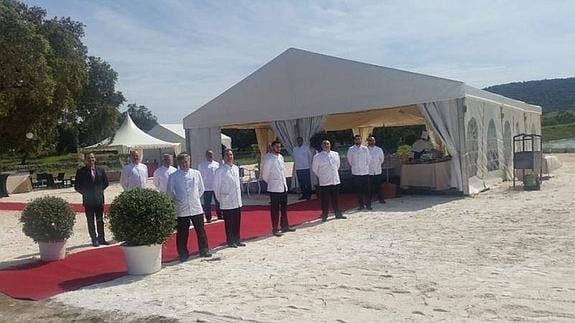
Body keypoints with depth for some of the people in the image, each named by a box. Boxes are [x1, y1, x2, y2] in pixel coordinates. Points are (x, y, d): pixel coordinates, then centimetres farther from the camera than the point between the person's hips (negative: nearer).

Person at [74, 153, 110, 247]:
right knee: (91, 221, 3)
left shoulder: (101, 170, 6)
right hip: (88, 200, -2)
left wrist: (99, 190, 4)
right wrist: (86, 193, -6)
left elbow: (105, 182, 14)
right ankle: (94, 240, 10)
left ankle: (101, 239, 15)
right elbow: (77, 187, 0)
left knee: (100, 220, 8)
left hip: (99, 199, 2)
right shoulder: (81, 172, -2)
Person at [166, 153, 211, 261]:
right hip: (182, 209, -1)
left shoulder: (196, 173, 3)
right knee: (182, 233, 5)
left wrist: (196, 198, 7)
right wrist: (177, 200, 3)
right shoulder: (173, 176, -3)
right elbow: (170, 192, 7)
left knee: (200, 231, 7)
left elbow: (201, 189, 14)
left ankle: (204, 250, 19)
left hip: (196, 208, 2)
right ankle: (183, 254, 17)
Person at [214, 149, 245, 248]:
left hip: (237, 201, 6)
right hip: (227, 203, -6)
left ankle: (237, 240, 24)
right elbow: (216, 186, -6)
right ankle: (230, 241, 16)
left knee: (237, 222, 12)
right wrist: (220, 199, -1)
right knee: (229, 223, 4)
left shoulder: (236, 168, 8)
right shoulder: (220, 170, -12)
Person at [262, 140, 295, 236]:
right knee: (275, 209, 0)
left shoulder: (281, 157, 10)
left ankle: (285, 226, 26)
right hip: (274, 188, -7)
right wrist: (270, 183, 3)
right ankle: (275, 229, 8)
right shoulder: (269, 159, -14)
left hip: (283, 187, 7)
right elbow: (265, 174, -9)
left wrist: (284, 182, 12)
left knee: (284, 208, 15)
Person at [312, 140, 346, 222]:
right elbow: (314, 169, 1)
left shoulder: (335, 154, 4)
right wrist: (321, 176, 6)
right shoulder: (317, 157, -9)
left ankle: (338, 213, 24)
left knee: (336, 199, 12)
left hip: (335, 181, 4)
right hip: (324, 182, -4)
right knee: (325, 200, 1)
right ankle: (324, 216, 12)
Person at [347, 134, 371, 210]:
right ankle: (361, 205, 13)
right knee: (358, 190, 4)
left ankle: (368, 204, 9)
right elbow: (349, 160, 10)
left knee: (366, 190, 1)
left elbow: (368, 159, 10)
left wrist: (366, 167, 11)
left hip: (365, 172, 0)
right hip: (355, 173, 0)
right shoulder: (351, 149, -1)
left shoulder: (365, 149, 1)